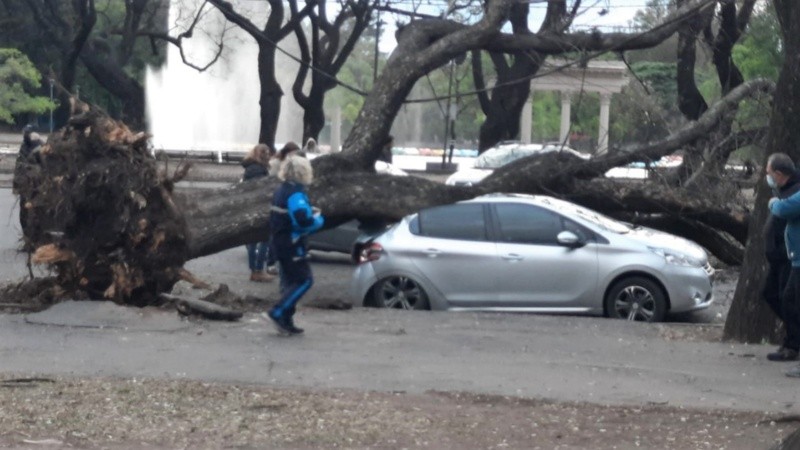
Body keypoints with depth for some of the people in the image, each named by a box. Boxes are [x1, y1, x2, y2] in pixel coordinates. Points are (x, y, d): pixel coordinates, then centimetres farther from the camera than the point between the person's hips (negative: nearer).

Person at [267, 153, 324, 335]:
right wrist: (318, 218, -8)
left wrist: (309, 211, 11)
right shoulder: (295, 194, -18)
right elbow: (304, 221, -27)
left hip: (280, 243, 10)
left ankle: (286, 322, 13)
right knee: (304, 280, -7)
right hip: (293, 245, -10)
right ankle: (278, 313, -12)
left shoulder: (281, 191, 14)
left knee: (289, 281, 13)